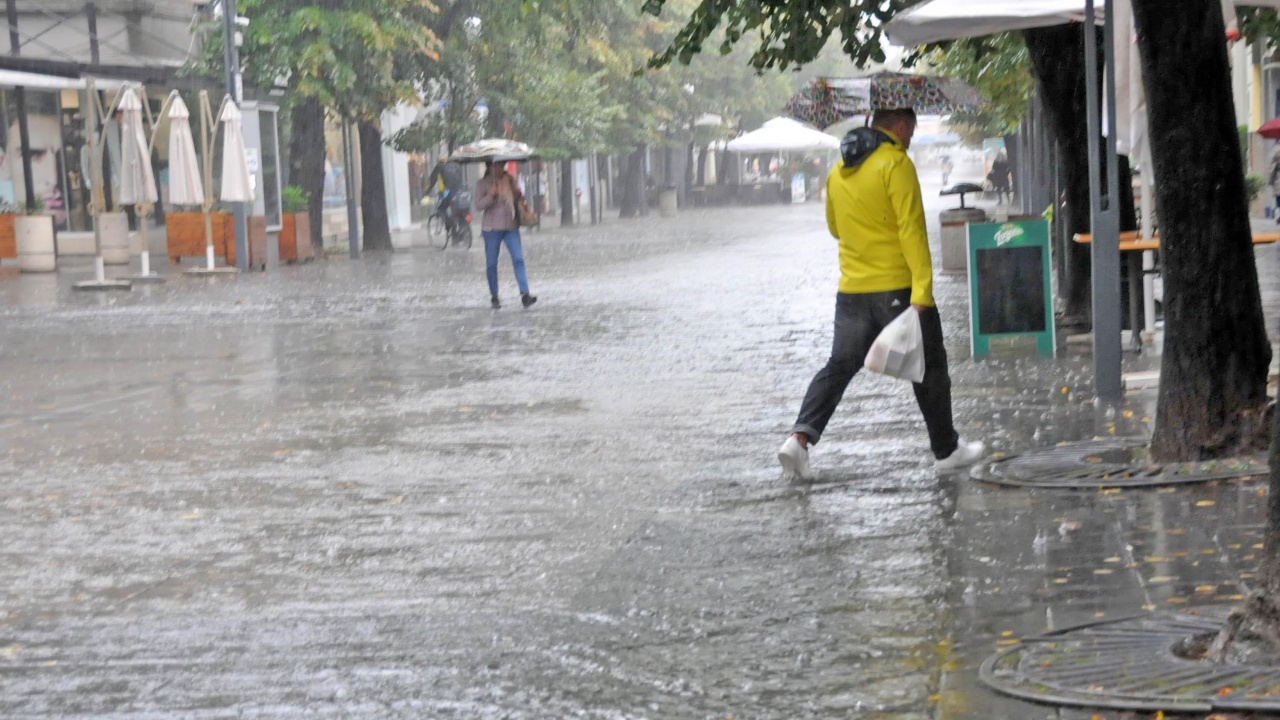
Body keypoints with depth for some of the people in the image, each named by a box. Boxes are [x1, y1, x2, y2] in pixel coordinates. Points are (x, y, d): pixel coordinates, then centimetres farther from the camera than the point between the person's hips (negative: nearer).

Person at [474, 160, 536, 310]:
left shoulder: (510, 180, 9)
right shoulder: (482, 184, 0)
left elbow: (517, 200, 20)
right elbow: (478, 205, -8)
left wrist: (518, 194, -3)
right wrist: (490, 196, -24)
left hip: (511, 227, 2)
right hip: (492, 228, -2)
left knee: (518, 259, -13)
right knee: (491, 264, 4)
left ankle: (525, 295, -20)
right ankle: (494, 296, 17)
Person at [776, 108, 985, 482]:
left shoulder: (838, 172, 12)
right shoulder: (896, 163, -11)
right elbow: (912, 229, -18)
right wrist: (922, 290, -22)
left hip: (851, 291, 6)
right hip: (897, 287, -6)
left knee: (839, 365, 9)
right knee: (928, 367, 8)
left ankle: (801, 437, -10)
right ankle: (947, 450, 17)